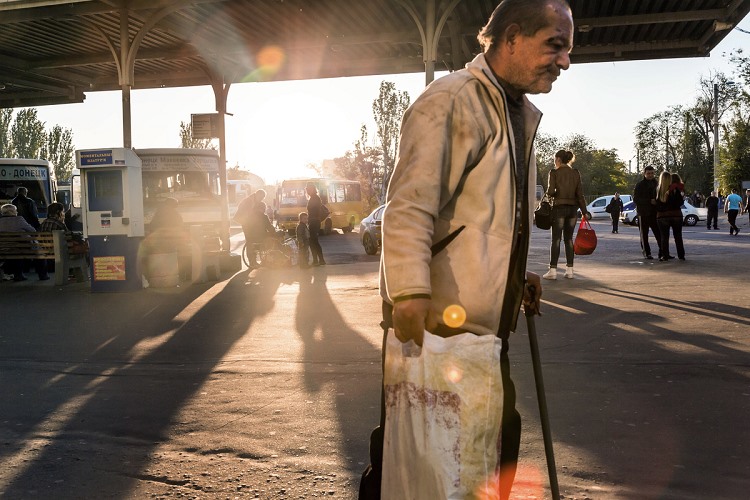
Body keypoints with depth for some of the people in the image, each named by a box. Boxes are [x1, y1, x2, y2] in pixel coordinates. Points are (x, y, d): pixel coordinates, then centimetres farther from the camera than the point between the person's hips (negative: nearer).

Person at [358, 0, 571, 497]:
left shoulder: (521, 115, 18)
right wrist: (410, 292, -30)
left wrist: (517, 275, 19)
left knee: (499, 445, 15)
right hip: (433, 321, -9)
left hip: (485, 323, 9)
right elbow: (408, 207, -21)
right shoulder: (451, 101, -11)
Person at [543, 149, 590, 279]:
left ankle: (553, 270, -7)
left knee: (556, 239, -3)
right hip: (573, 208, 4)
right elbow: (580, 193, 3)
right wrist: (584, 211, 4)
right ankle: (569, 269, 9)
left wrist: (550, 195, 9)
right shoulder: (576, 173, 8)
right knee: (569, 239, 11)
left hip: (559, 207, -4)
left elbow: (550, 191, -15)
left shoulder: (554, 173, -6)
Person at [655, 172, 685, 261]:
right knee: (678, 236, 11)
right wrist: (683, 197, 12)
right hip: (676, 215, 0)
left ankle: (665, 256, -1)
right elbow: (680, 202, -7)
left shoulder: (658, 190, -3)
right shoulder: (675, 190, -9)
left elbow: (657, 203, 3)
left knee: (664, 237, 4)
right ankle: (681, 255, 14)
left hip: (662, 216, 0)